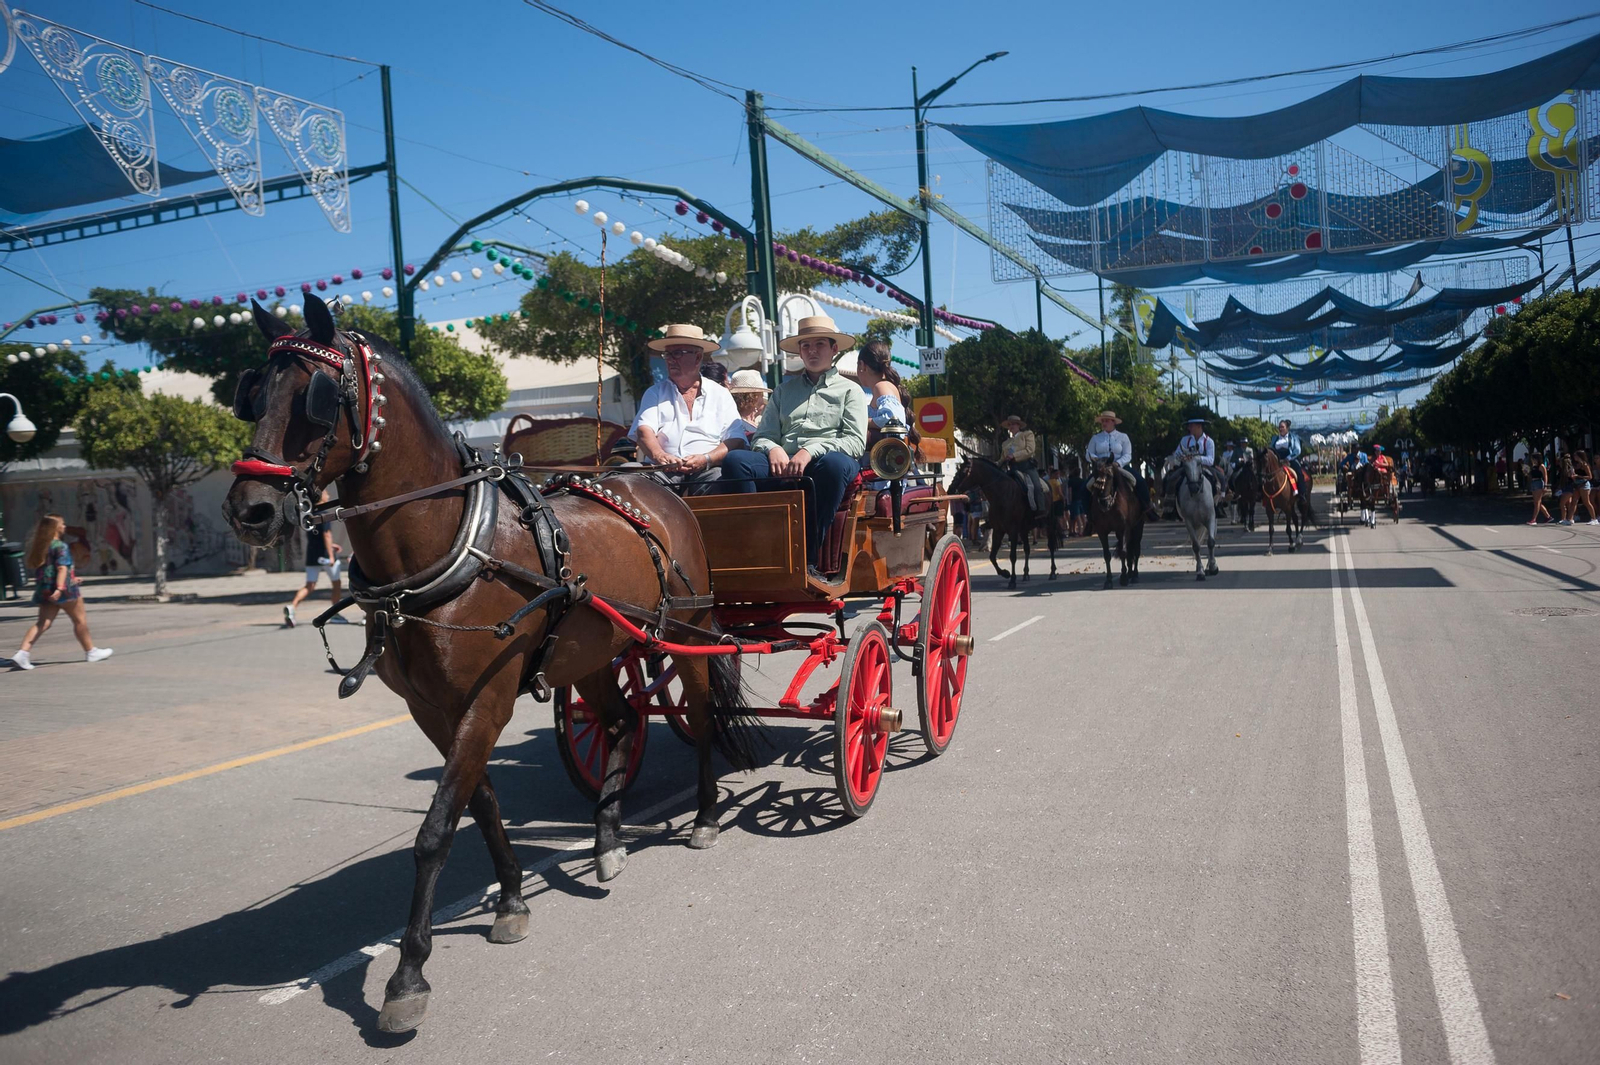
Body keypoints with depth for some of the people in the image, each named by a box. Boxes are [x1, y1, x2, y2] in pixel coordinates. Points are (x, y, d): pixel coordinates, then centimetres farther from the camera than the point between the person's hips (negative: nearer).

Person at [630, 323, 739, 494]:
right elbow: (644, 430, 1)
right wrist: (659, 456, -22)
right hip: (664, 469, 0)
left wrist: (706, 459, -15)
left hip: (707, 469, 0)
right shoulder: (655, 393, 20)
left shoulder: (720, 395, 17)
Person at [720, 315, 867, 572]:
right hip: (783, 465, 3)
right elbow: (762, 435, 17)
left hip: (823, 467, -3)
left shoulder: (849, 391, 17)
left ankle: (809, 558, -36)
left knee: (834, 462, -39)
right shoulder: (784, 389, 28)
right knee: (734, 460, -24)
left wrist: (812, 450, -15)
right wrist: (772, 449, -8)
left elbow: (855, 442, 1)